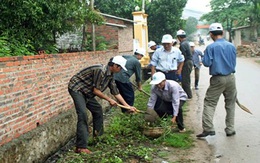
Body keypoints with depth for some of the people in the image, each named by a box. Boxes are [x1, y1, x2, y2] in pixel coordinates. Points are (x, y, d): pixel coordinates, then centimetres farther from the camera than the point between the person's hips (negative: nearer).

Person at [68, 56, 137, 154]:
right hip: (76, 89, -10)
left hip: (86, 92, 10)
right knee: (83, 115, -21)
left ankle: (98, 136, 31)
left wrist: (128, 106, 13)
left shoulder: (110, 76, 5)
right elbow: (95, 91, -21)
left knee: (98, 110, 15)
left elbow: (116, 93, 12)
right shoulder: (100, 71, -25)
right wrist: (109, 100, -10)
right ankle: (80, 147, -24)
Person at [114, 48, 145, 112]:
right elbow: (138, 75, 6)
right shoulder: (137, 62, -1)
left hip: (115, 76, 8)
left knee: (123, 94, 20)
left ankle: (124, 110, 27)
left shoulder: (126, 57, 18)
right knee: (130, 95, 6)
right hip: (123, 78, -8)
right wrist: (139, 86, 19)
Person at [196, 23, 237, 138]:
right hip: (231, 78, 4)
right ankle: (230, 129, 18)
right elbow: (234, 62, 11)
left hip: (217, 79, -4)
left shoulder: (211, 47, -10)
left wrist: (203, 58, 8)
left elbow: (206, 63, -12)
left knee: (209, 103, 2)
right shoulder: (231, 46, 2)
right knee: (230, 104, 14)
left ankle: (208, 128, -8)